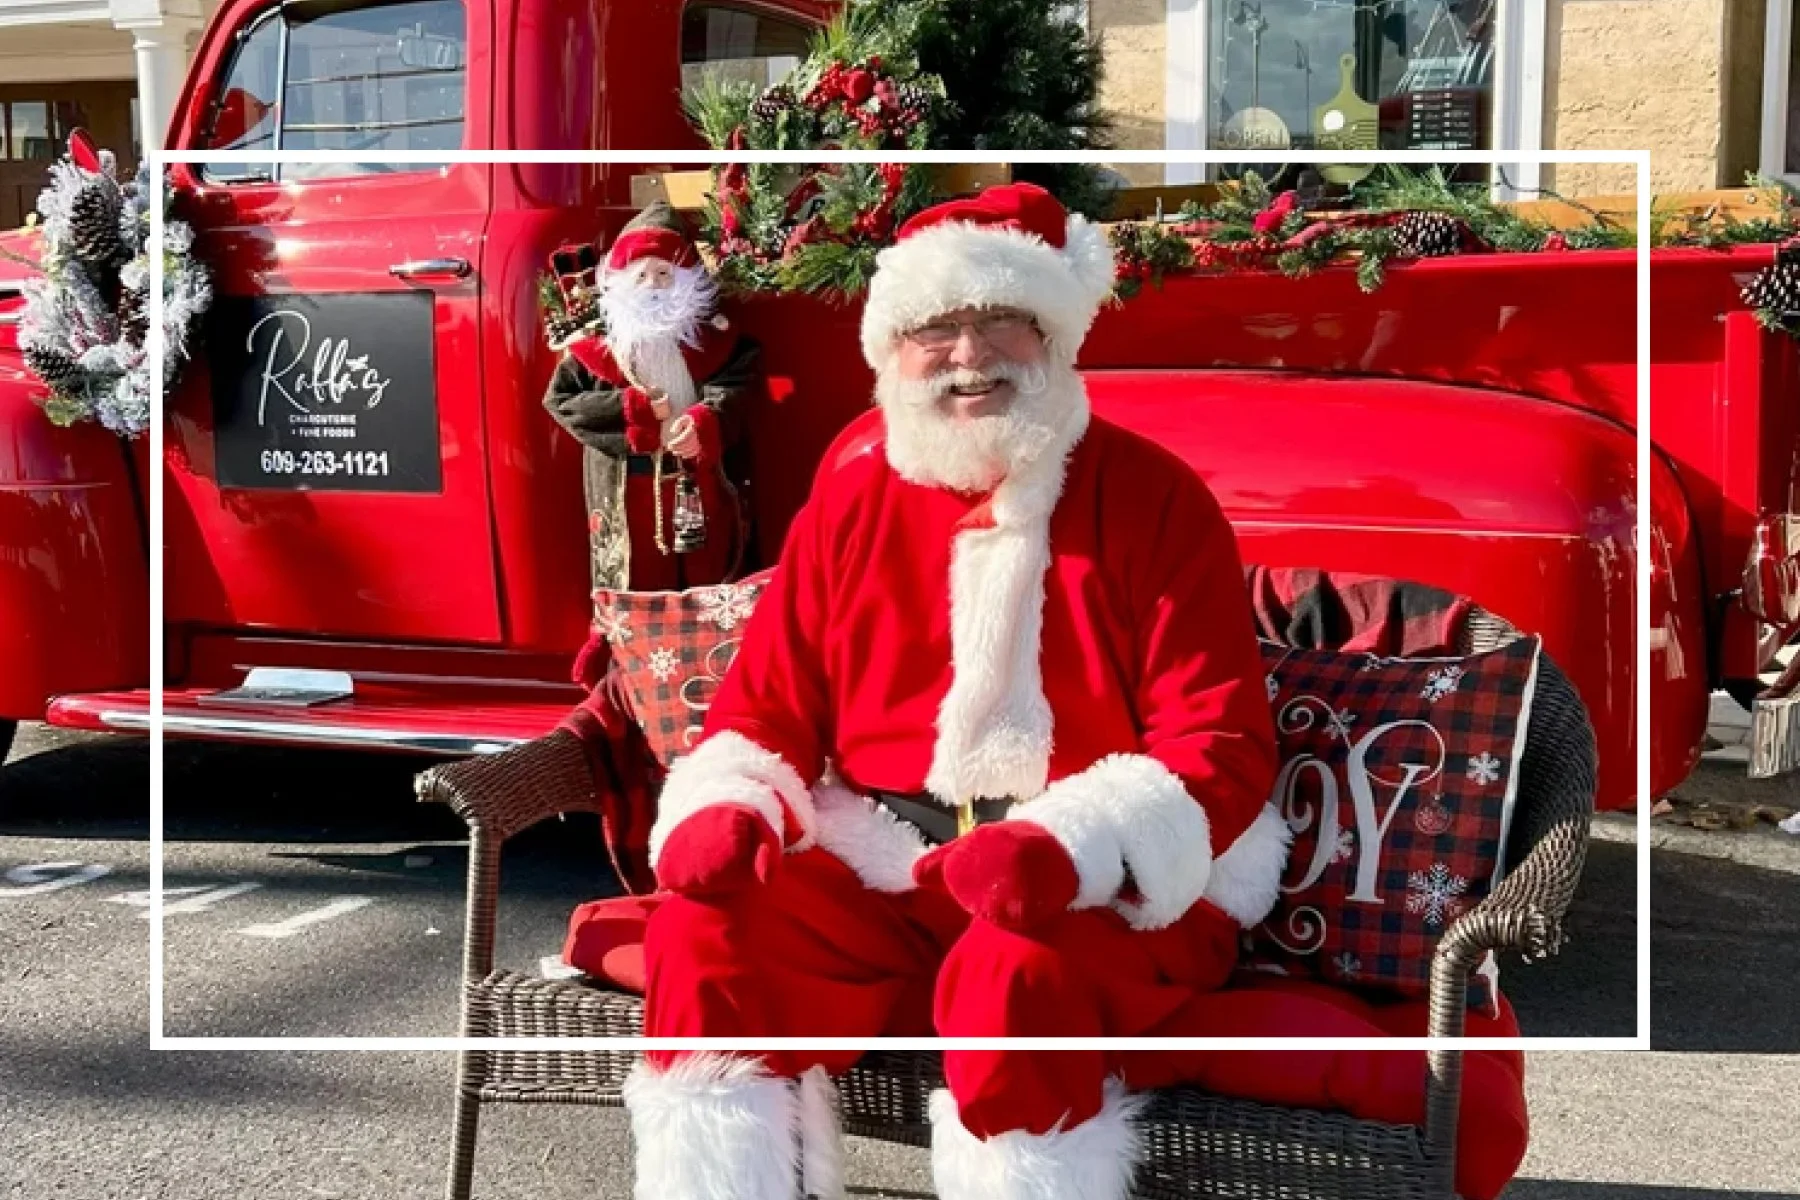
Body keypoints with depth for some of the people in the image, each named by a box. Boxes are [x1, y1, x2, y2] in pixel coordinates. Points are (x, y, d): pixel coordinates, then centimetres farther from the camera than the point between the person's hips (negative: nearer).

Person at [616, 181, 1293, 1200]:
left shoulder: (1155, 498, -3)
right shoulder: (852, 496, 8)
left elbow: (1221, 745, -9)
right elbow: (769, 708, 11)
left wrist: (1072, 848, -27)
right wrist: (721, 810, -12)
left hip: (1122, 884, -3)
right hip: (886, 867, 4)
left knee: (1015, 977, -36)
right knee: (704, 935, -23)